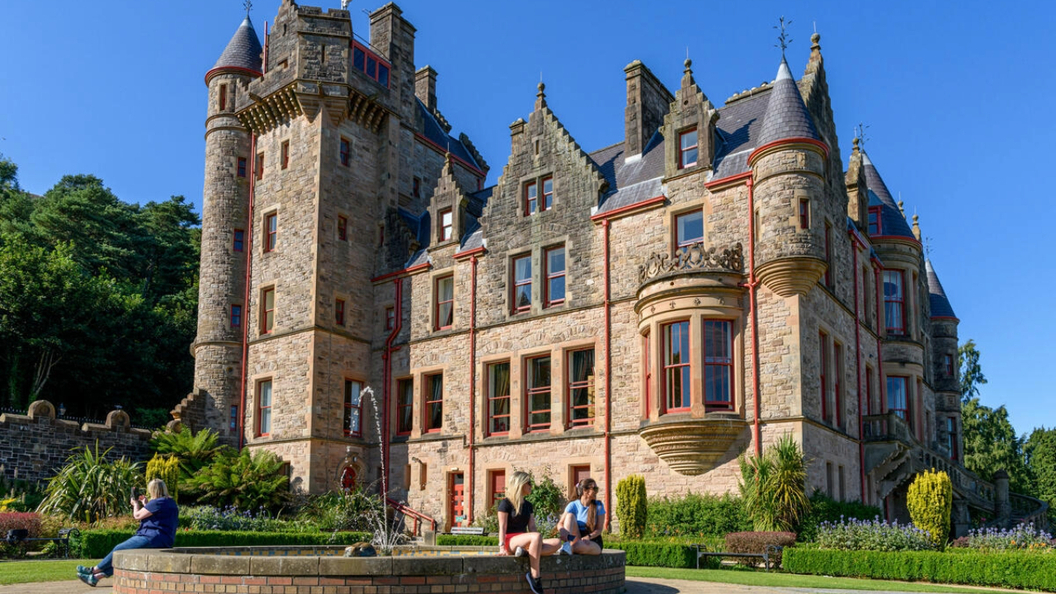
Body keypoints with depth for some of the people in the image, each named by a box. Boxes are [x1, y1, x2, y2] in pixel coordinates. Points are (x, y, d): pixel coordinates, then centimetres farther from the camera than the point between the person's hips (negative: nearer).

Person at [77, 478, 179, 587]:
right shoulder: (168, 502, 16)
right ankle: (97, 577, 8)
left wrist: (135, 504, 13)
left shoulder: (158, 502, -14)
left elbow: (137, 515, -6)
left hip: (153, 539, -10)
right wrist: (144, 504, 29)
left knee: (119, 549, -2)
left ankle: (94, 570, 10)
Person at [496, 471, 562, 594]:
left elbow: (532, 527, 13)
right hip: (511, 541, -7)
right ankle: (534, 577, -36)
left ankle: (526, 552, -30)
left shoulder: (527, 505, 19)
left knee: (557, 543, -16)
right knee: (537, 536, -38)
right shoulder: (506, 503, -2)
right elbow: (502, 527, -9)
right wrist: (502, 547, -21)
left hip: (525, 541, 7)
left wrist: (538, 543, -3)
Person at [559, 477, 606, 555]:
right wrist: (562, 530, -33)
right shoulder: (573, 505, -2)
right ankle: (568, 544, -37)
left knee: (578, 546, -41)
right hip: (578, 539, 3)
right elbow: (560, 524, -7)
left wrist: (588, 537, -27)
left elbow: (599, 529, -6)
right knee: (570, 515, -21)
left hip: (594, 542, -3)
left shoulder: (598, 506, -4)